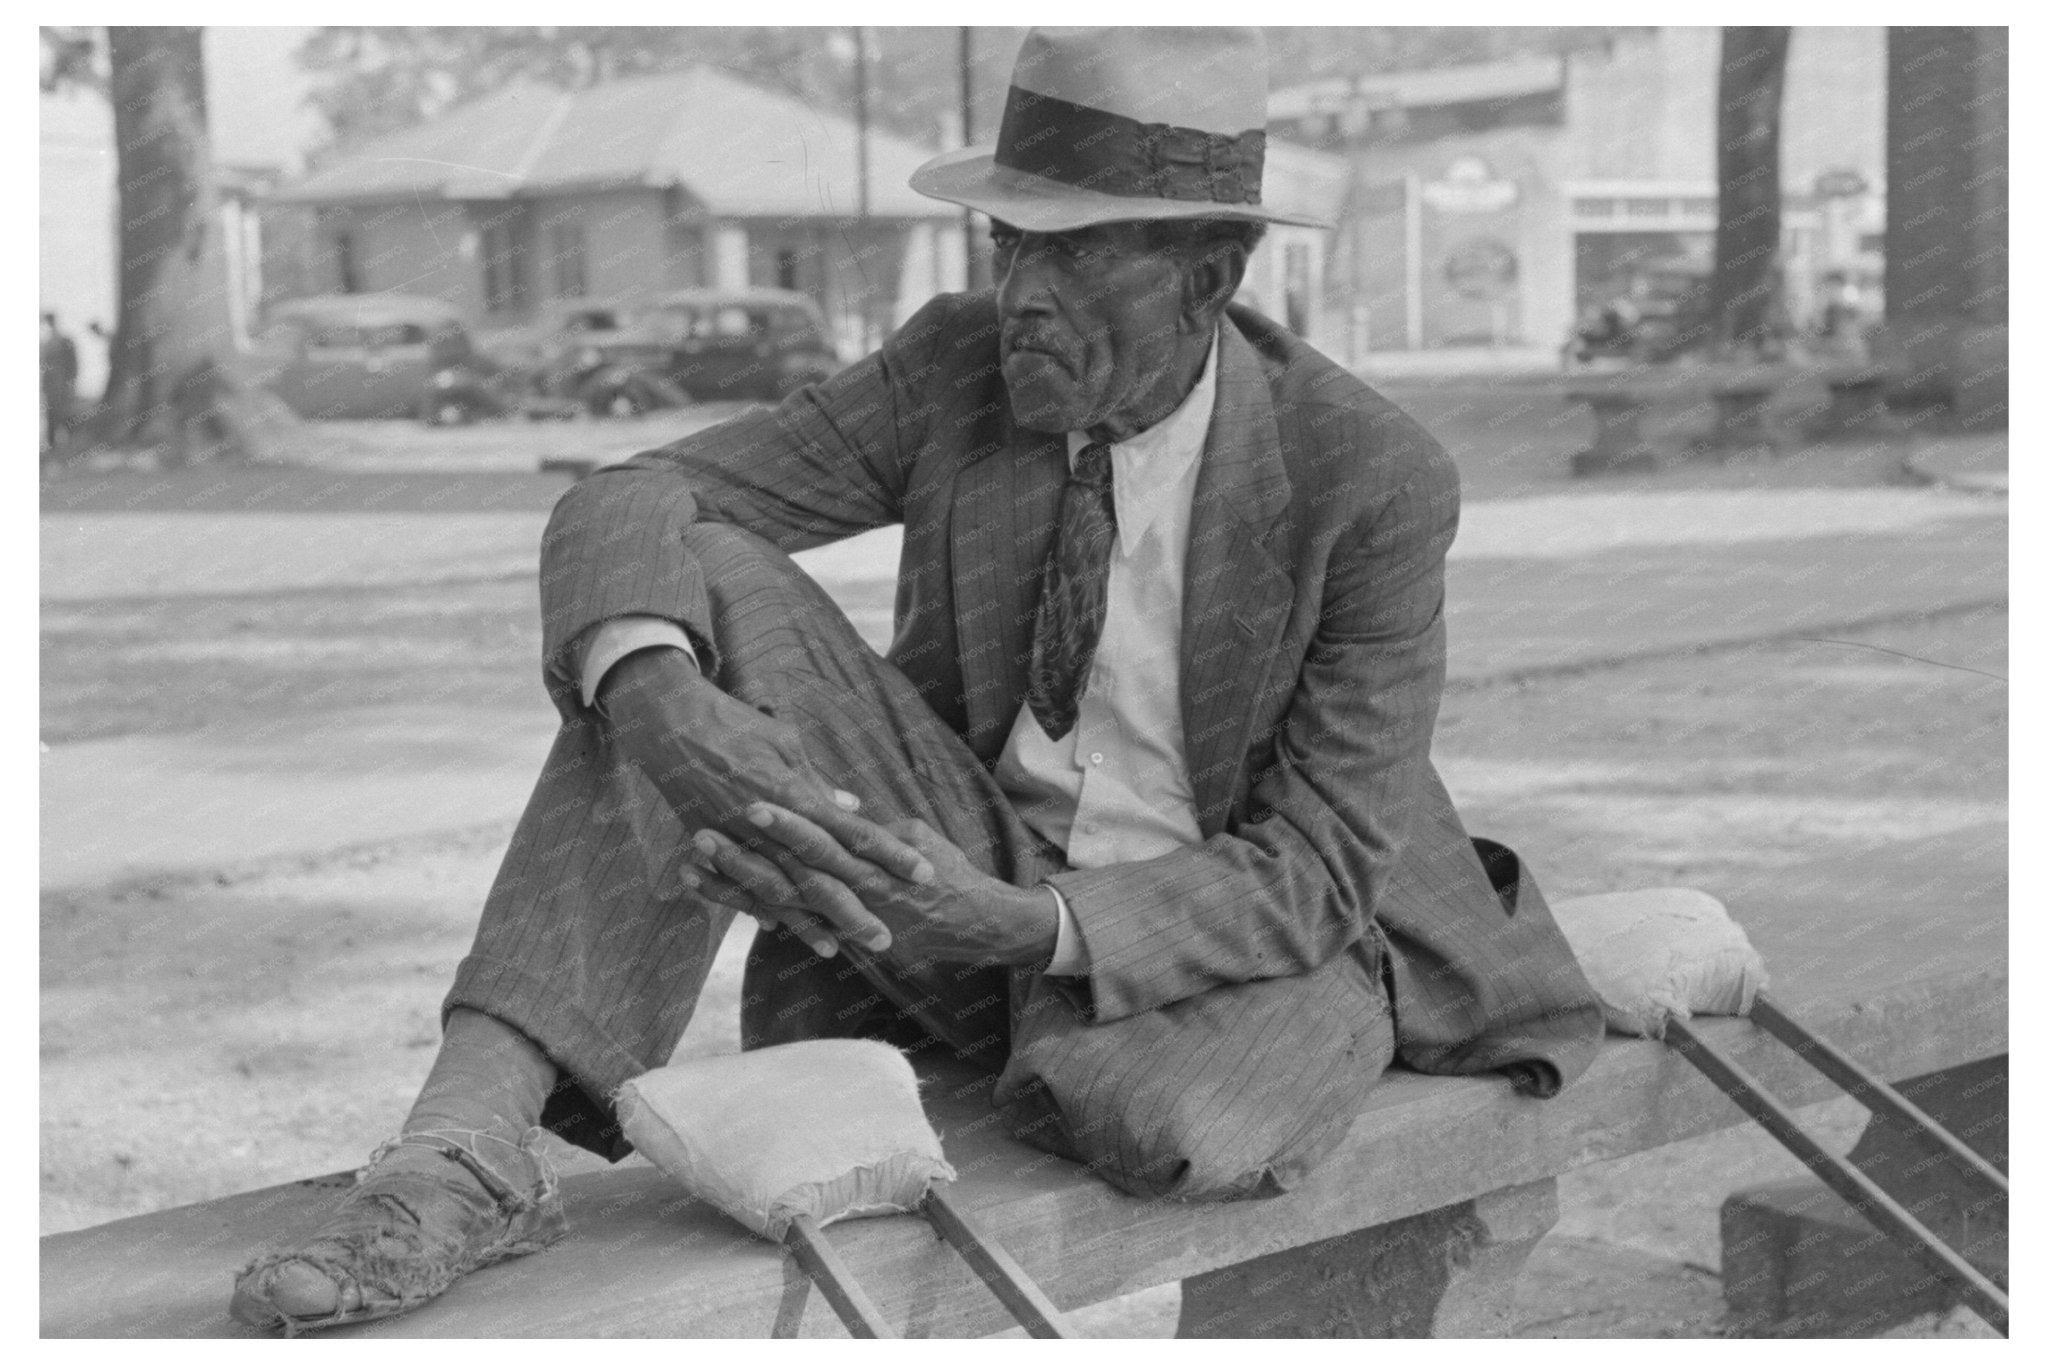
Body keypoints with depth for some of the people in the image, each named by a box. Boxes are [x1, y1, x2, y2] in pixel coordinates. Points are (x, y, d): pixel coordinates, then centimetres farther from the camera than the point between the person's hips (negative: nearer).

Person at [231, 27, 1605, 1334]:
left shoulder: (1375, 480, -20)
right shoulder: (958, 360, -9)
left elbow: (1313, 872, -19)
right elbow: (629, 508, -15)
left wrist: (1017, 930, -36)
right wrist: (655, 710, -39)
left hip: (1248, 937, -3)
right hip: (980, 883, 3)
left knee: (1170, 1128, -41)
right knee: (699, 593, -22)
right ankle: (469, 1141, -31)